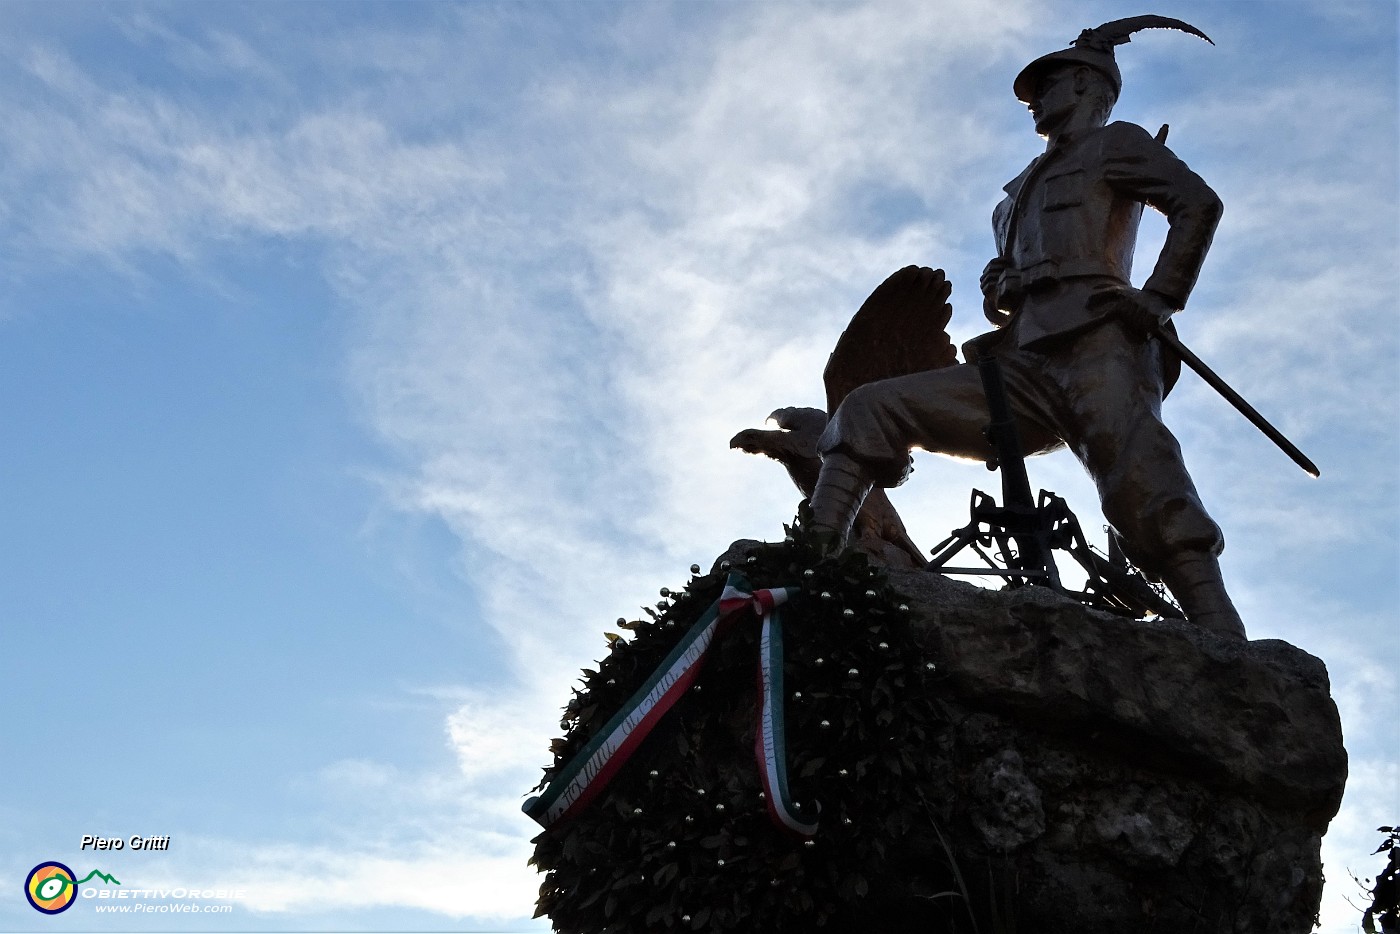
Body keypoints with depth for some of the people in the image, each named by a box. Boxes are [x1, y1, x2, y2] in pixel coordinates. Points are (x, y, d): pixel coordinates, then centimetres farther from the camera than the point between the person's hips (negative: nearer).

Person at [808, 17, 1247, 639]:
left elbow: (1197, 203, 1)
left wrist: (1159, 299, -11)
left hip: (1098, 347, -7)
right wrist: (998, 294, 11)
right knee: (868, 410, -5)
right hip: (1023, 366, 7)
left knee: (1142, 491, -29)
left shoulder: (1113, 144, 17)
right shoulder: (1028, 186, 37)